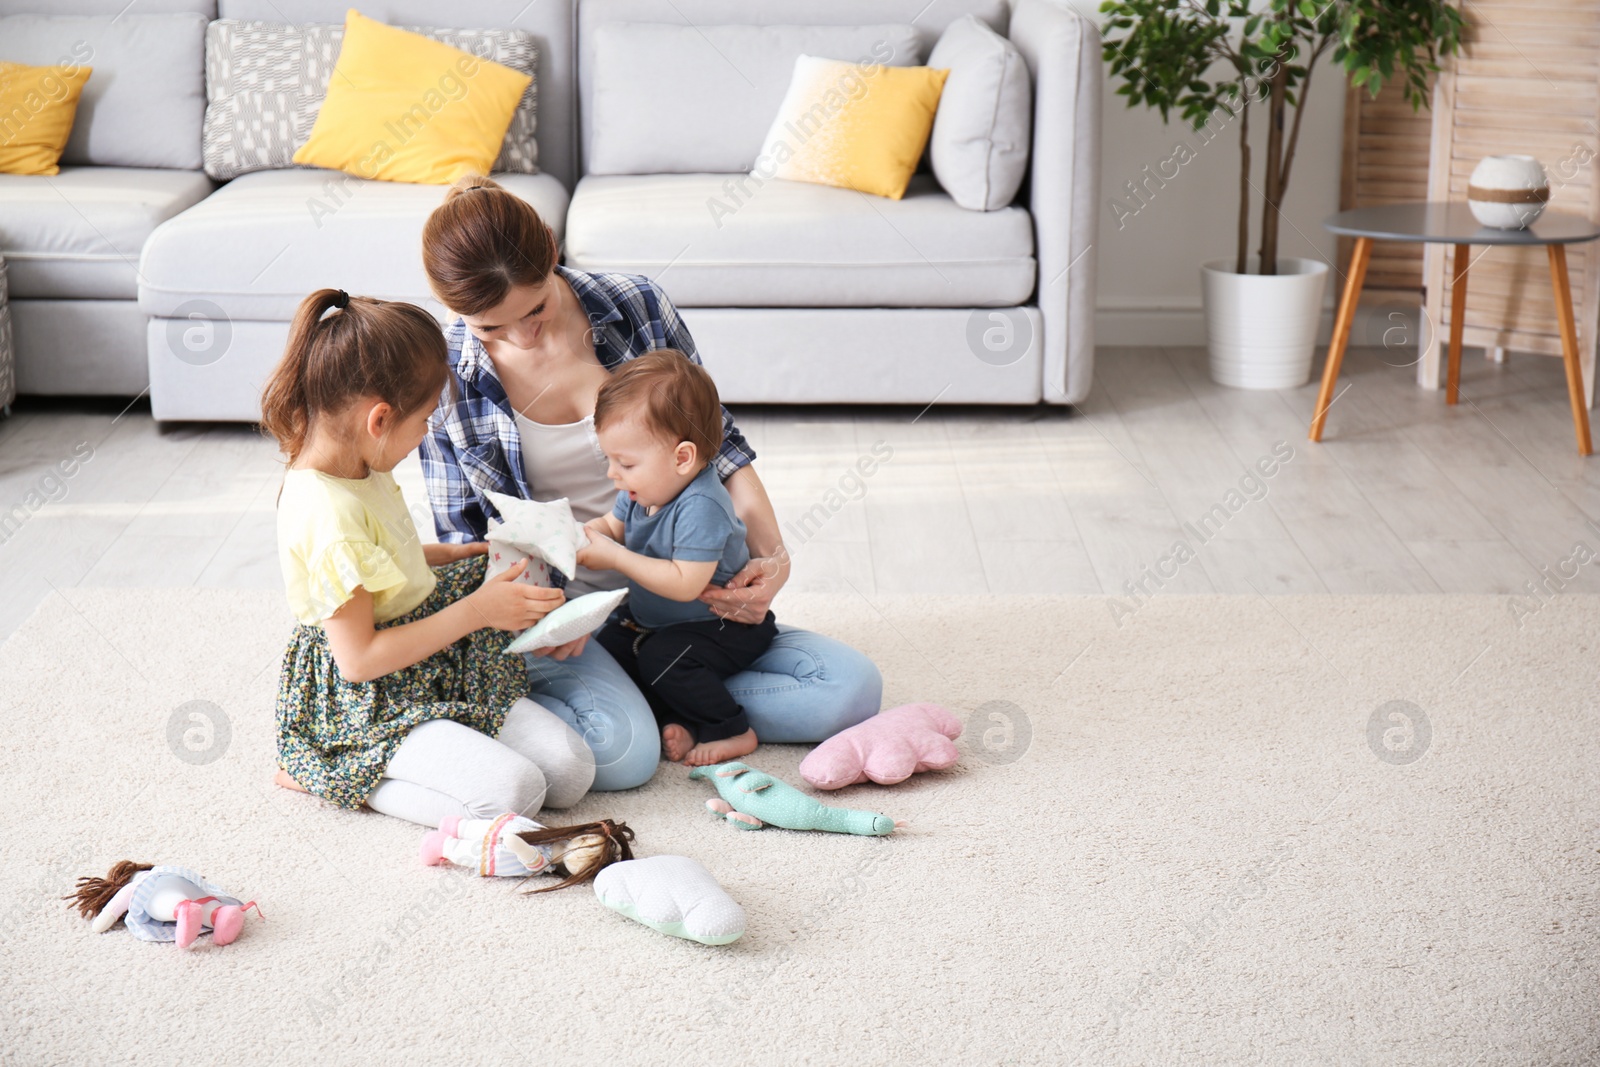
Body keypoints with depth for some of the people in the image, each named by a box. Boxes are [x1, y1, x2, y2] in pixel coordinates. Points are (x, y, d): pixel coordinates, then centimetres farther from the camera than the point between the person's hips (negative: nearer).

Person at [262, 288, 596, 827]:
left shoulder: (359, 470, 3)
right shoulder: (324, 514, -27)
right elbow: (359, 657, -25)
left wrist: (463, 554, 15)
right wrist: (475, 611, -20)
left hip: (437, 672, 10)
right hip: (366, 705, -9)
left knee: (572, 770, -5)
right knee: (514, 790, -25)